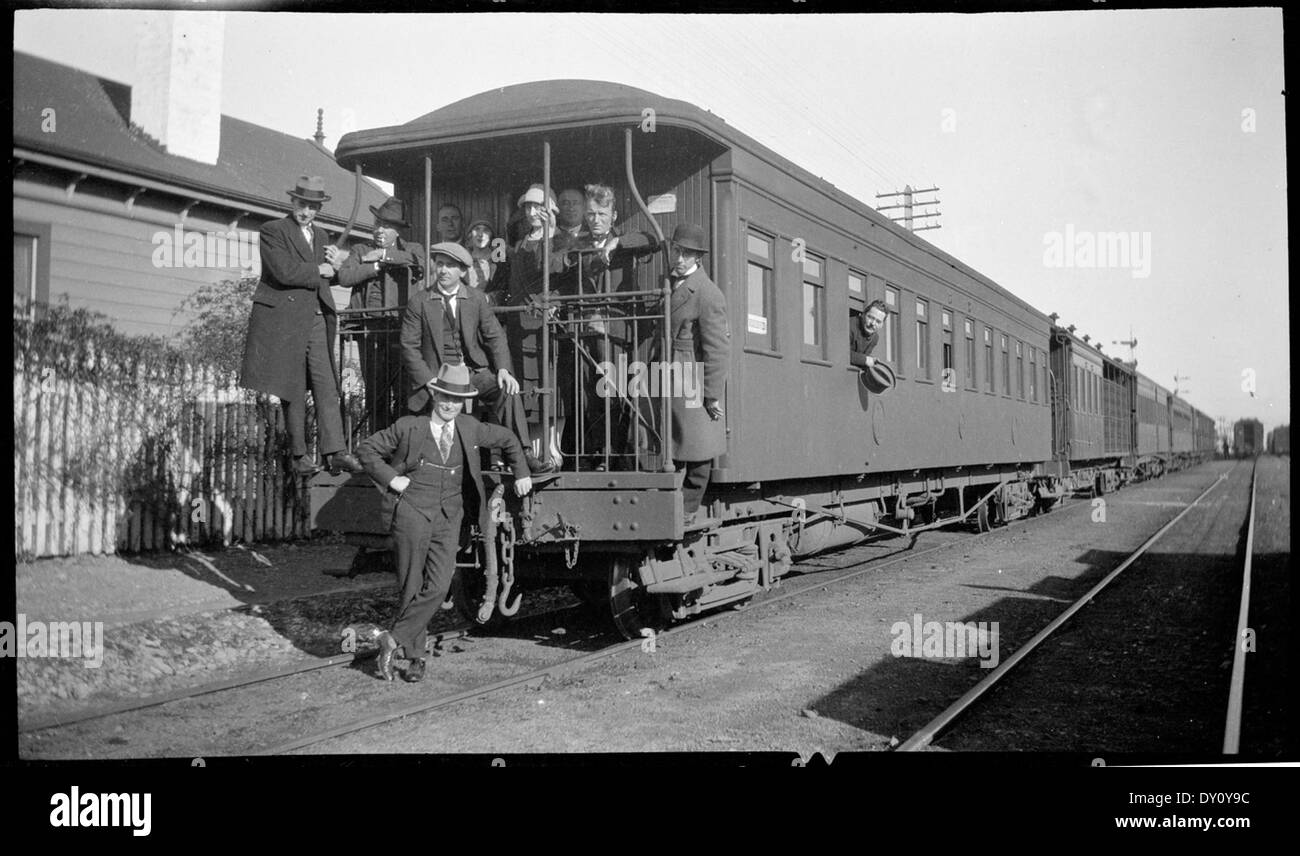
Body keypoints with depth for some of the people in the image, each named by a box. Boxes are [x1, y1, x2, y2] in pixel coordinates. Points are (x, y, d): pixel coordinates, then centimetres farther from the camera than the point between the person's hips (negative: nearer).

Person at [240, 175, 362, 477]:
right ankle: (299, 455, 10)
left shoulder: (320, 236, 19)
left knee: (327, 387, -7)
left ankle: (335, 453, -13)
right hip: (284, 321, -5)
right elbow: (284, 272, -16)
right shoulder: (273, 230, -3)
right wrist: (318, 271, -5)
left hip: (316, 320, 5)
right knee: (293, 392, 1)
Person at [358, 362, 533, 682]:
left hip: (448, 519, 3)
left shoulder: (469, 428, 7)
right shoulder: (408, 427, -2)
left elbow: (506, 439, 23)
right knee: (411, 587, 3)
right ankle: (416, 656, 17)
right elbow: (366, 448, 5)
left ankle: (393, 639, 1)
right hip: (411, 514, -2)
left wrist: (521, 473, 18)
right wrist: (390, 478, -5)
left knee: (438, 586, -12)